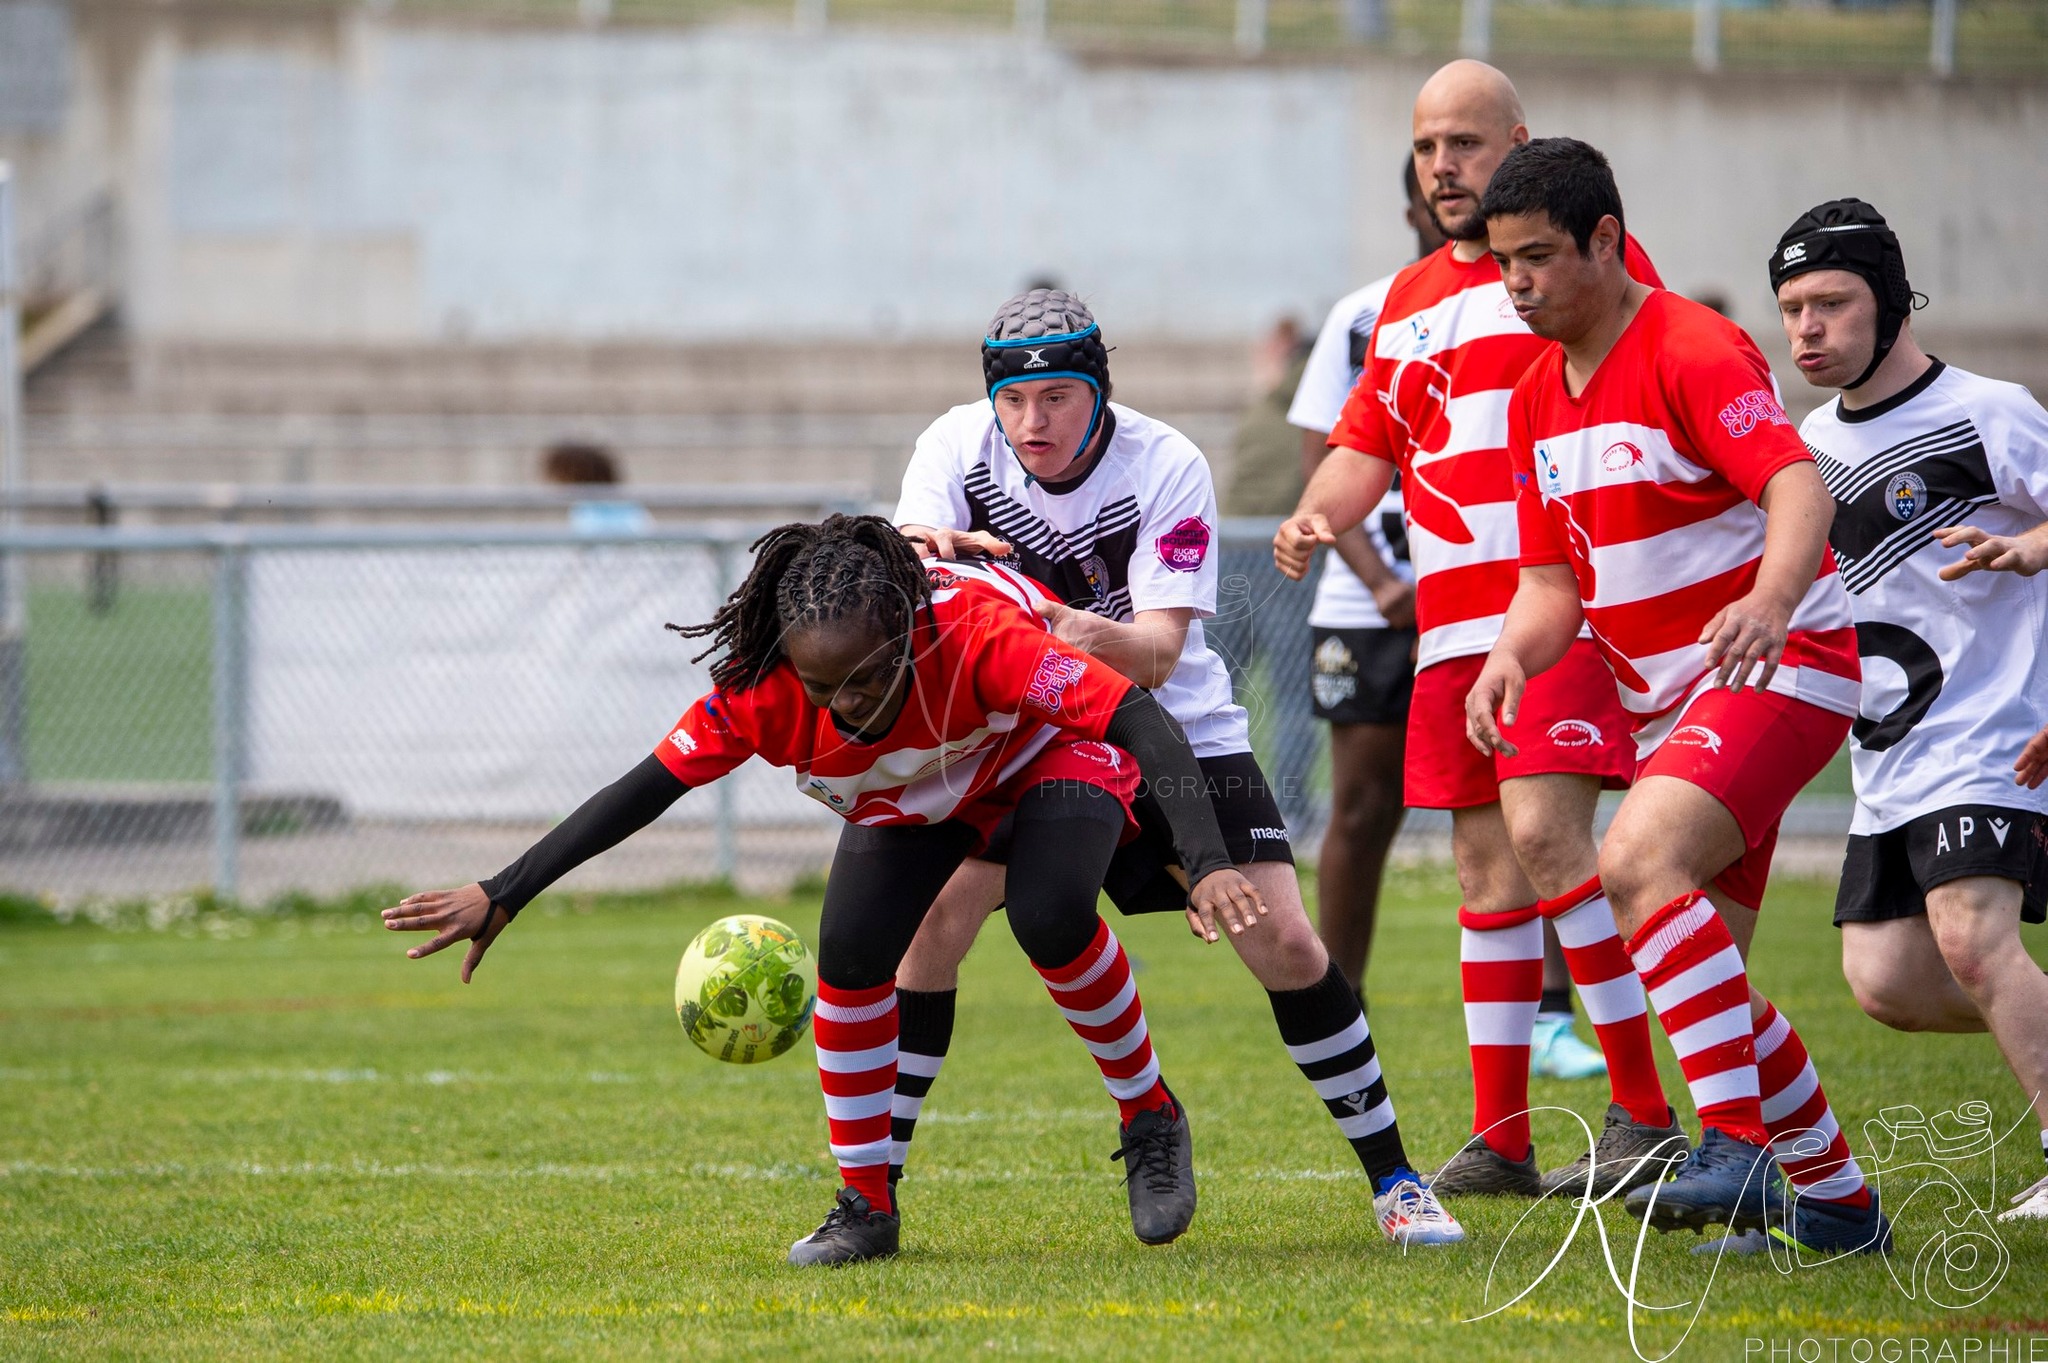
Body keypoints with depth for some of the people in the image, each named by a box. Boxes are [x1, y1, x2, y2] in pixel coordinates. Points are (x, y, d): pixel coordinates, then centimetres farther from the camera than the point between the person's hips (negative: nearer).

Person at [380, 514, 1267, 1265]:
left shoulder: (977, 635, -44)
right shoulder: (762, 689, -32)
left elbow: (1139, 718, -46)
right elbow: (646, 788, -24)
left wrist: (1208, 863, -58)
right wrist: (501, 897, -27)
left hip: (1050, 752, -3)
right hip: (911, 791, 4)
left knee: (1051, 919, -30)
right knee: (851, 950, -19)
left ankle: (1151, 1124, -4)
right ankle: (867, 1208, -2)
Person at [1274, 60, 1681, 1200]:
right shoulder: (1408, 302, 20)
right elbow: (1369, 443, 23)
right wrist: (1318, 518, 2)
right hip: (1452, 626, 7)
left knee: (1544, 832, -20)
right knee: (1488, 870, 6)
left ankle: (1646, 1115, -15)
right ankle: (1501, 1141, 10)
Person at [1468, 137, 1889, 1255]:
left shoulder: (1694, 352, -15)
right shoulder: (1538, 398, 12)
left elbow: (1800, 488, -28)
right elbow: (1553, 577, 14)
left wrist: (1770, 601, -48)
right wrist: (1511, 656, -9)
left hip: (1778, 664, -9)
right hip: (1666, 697, 9)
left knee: (1638, 862, -30)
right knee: (1704, 967, 7)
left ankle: (1738, 1148, -33)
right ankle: (1836, 1197, 20)